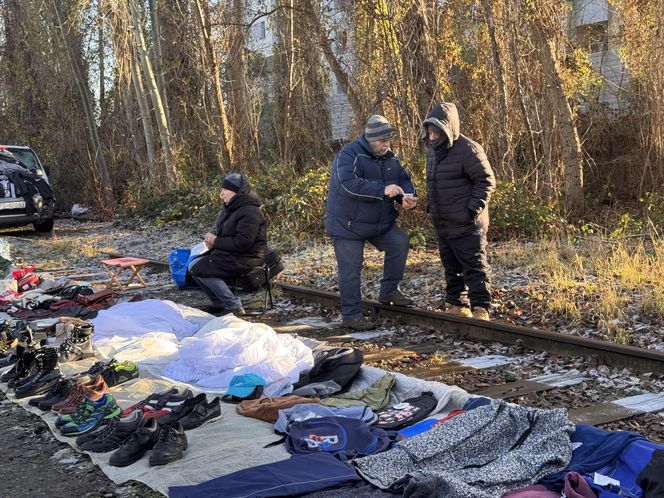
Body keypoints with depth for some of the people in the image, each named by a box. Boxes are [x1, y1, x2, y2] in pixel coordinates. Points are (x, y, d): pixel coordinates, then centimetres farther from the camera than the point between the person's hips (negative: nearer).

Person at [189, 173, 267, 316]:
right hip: (230, 254, 10)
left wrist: (216, 241, -17)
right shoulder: (229, 209, 13)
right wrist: (211, 239, -2)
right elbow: (221, 232, 22)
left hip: (245, 259, -10)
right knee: (194, 265, 5)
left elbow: (243, 242, -26)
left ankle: (234, 306, -15)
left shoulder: (249, 212, -19)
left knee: (199, 269, -19)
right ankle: (218, 303, 10)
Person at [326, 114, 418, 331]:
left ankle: (389, 291, 8)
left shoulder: (390, 158, 4)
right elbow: (349, 184, -34)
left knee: (400, 243, -9)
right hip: (347, 224, -6)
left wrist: (408, 198, -19)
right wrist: (383, 190, -40)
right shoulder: (349, 155, -20)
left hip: (380, 222, 6)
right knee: (350, 270, -3)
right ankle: (350, 315, 8)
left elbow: (403, 180, 6)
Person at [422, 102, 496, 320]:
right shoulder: (433, 150, 12)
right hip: (442, 224, 9)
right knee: (451, 267, 16)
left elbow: (486, 181, -15)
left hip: (466, 225, -9)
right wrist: (431, 207, 15)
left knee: (474, 267, -5)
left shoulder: (468, 149, -15)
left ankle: (480, 309, -4)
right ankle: (456, 305, 27)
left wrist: (473, 209, -19)